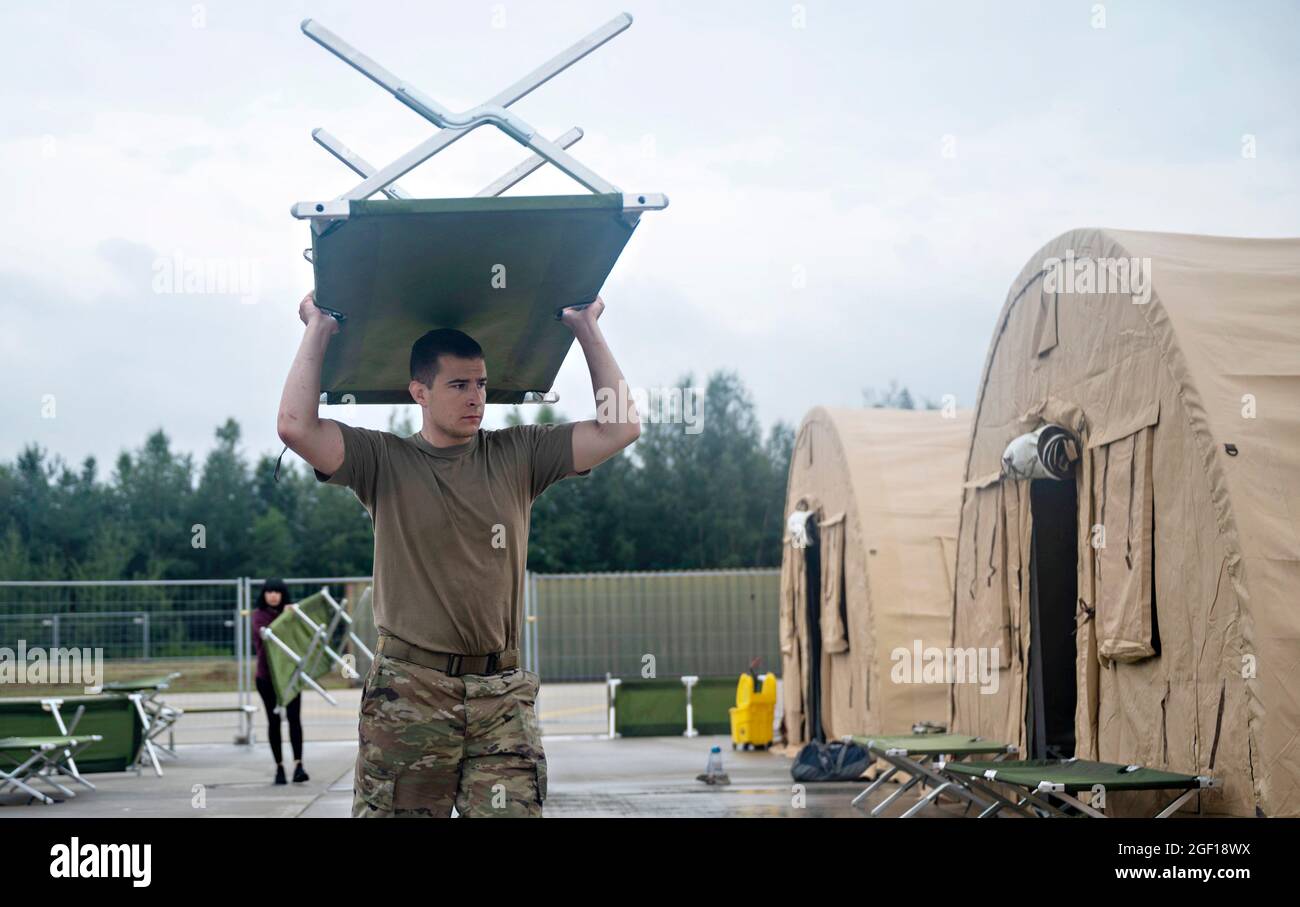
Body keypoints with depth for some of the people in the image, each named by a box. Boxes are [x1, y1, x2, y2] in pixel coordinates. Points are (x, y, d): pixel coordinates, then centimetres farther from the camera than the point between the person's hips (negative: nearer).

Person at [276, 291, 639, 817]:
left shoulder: (518, 457, 11)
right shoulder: (386, 461, 4)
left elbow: (620, 427, 7)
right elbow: (296, 425, -9)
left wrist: (587, 329, 10)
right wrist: (318, 332, 1)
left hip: (502, 696, 2)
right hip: (408, 695, -2)